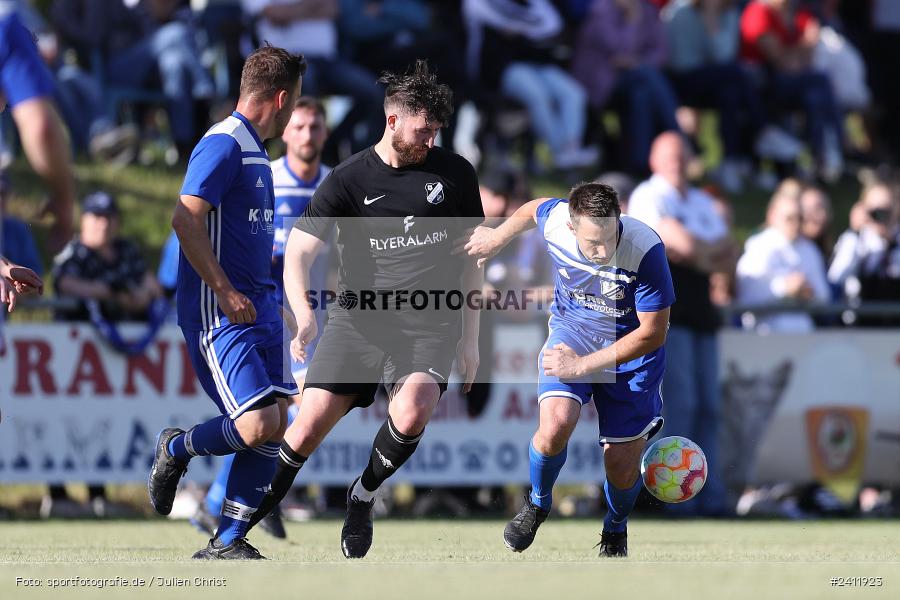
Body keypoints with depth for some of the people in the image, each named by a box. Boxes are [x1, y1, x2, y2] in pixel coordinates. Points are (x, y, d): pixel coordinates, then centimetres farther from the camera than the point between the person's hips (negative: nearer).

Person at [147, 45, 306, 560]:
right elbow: (186, 218, -23)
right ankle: (177, 449, 11)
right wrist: (225, 291, -23)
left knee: (275, 427, 2)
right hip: (220, 313, -10)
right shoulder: (224, 145, -14)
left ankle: (228, 542, 6)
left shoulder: (254, 149, 17)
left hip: (257, 308, 10)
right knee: (258, 426, -17)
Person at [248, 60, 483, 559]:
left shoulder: (455, 174, 5)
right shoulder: (349, 180, -1)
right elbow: (297, 251, -6)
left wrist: (470, 338, 14)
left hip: (429, 321, 0)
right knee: (309, 426, -12)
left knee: (413, 412, -27)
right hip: (357, 316, 0)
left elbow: (470, 256, 16)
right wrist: (303, 317, -25)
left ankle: (363, 497, 0)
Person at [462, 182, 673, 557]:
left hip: (631, 349, -1)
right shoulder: (554, 220, -25)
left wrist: (583, 365, -25)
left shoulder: (645, 250, -33)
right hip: (573, 330, 2)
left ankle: (616, 529, 36)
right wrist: (498, 238, 19)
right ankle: (538, 503, 7)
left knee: (622, 467, 0)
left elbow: (653, 333, -25)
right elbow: (534, 208, 4)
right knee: (554, 425, -25)